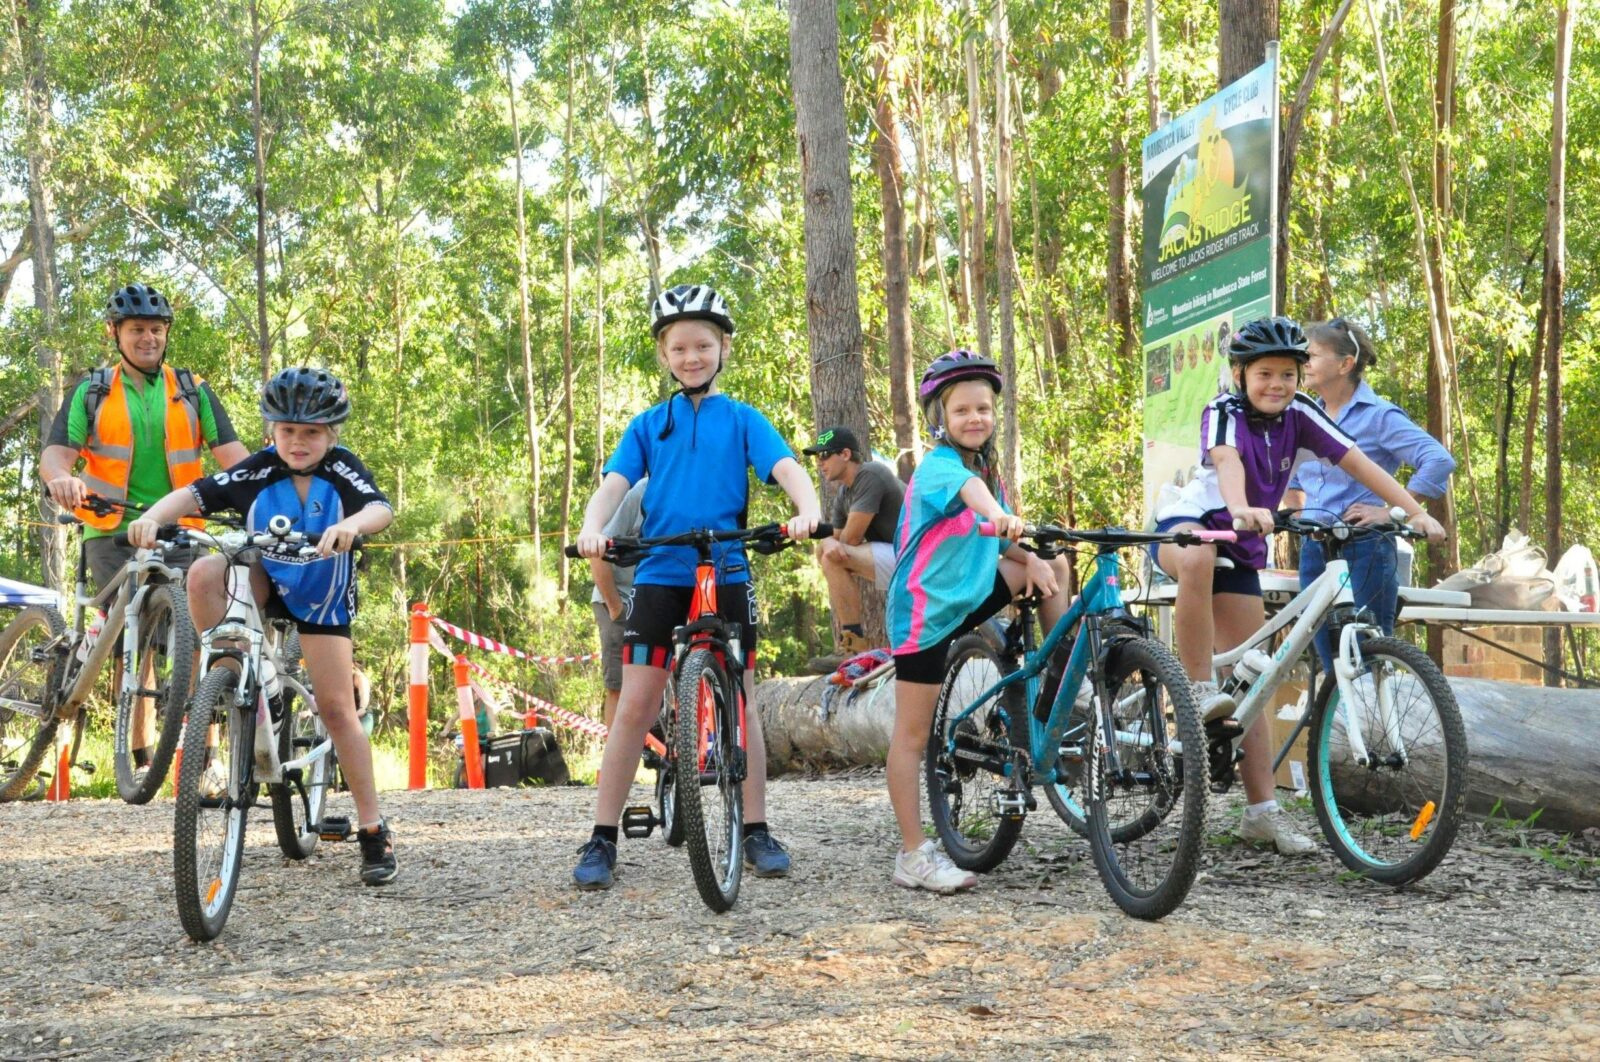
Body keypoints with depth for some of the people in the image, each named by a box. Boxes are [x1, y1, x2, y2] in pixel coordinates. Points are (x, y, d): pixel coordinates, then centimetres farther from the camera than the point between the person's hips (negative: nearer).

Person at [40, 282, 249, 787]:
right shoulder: (92, 391, 9)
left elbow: (230, 451, -1)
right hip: (113, 531, -1)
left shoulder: (193, 391, 11)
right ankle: (142, 756, -2)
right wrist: (62, 477, -29)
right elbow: (55, 452, -4)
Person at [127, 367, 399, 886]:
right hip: (264, 582, 1)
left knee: (336, 707, -7)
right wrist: (154, 516, -44)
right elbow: (194, 493, -24)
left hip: (321, 596, -1)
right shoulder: (259, 470, -16)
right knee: (204, 574, -31)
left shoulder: (341, 469, -18)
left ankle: (373, 830, 1)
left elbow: (381, 509, -35)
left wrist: (349, 525, -58)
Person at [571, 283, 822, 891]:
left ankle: (755, 832, 13)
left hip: (726, 574, 0)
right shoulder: (648, 425, 10)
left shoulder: (741, 419, 7)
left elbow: (785, 467, -7)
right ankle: (602, 839, 1)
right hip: (659, 573, 0)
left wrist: (809, 511, -29)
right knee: (636, 705, -4)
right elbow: (614, 482, -1)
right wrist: (592, 527, -22)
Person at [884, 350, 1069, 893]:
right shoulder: (937, 467, -18)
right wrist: (997, 515, -63)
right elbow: (965, 486, -41)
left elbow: (998, 539, 9)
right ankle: (913, 856, 1)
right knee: (913, 734, -4)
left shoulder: (988, 469, 9)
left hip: (970, 594, 8)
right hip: (926, 609, -8)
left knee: (1052, 565, 5)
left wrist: (1029, 558, -13)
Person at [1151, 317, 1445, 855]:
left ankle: (1262, 811, 3)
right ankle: (1198, 691, -34)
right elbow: (1227, 461, -39)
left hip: (1242, 550, 5)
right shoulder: (1224, 412, -18)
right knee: (1199, 556, -43)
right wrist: (1240, 509, -61)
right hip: (1184, 526, -5)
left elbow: (1359, 463, -12)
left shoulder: (1300, 414, -6)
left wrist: (1416, 513, -25)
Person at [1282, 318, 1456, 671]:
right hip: (1315, 552, 6)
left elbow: (1439, 461, -17)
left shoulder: (1379, 415, -7)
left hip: (1364, 552, -6)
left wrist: (1391, 512, -16)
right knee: (1333, 667, 8)